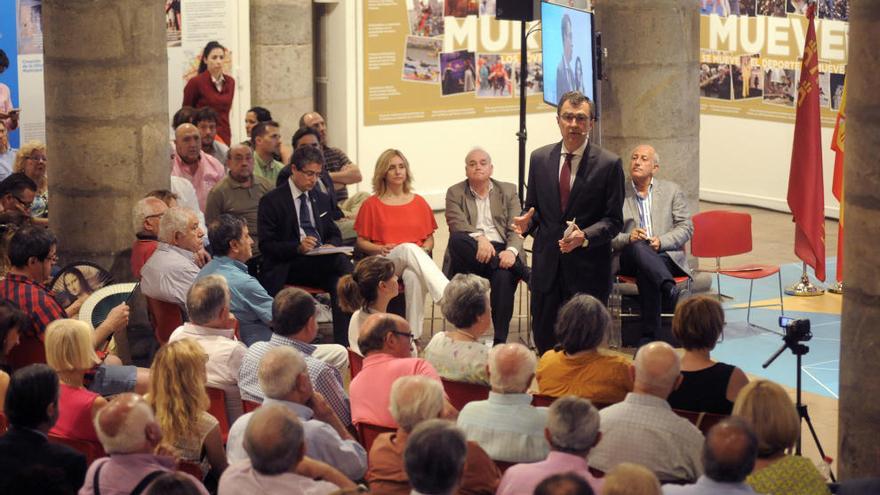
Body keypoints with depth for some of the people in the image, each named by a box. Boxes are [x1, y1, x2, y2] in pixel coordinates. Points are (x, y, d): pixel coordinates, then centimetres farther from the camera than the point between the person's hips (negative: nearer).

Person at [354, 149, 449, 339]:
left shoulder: (419, 202, 18)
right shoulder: (371, 205, 12)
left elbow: (430, 239, 19)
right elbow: (361, 242, 12)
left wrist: (425, 249, -4)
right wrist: (381, 248, -8)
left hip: (416, 259, 2)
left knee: (413, 276, -40)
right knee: (408, 248, -38)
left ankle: (414, 336, -42)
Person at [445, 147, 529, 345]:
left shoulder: (508, 191, 15)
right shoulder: (455, 193, 11)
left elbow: (516, 228, 3)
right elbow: (457, 224, -8)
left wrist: (511, 251, -20)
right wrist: (479, 238, -28)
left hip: (501, 251, 0)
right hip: (472, 254, 0)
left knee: (504, 276, -35)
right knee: (457, 239, -34)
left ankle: (500, 341, -30)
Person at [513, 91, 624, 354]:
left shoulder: (609, 164, -4)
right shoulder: (539, 158, 7)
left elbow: (614, 221, -4)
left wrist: (585, 236, -22)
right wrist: (527, 221, -9)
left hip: (588, 270, -3)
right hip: (547, 266, 3)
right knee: (544, 340, 7)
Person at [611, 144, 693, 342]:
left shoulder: (671, 190, 17)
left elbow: (686, 228, 10)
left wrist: (661, 241, -10)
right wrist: (628, 238, -16)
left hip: (666, 255, 1)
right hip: (630, 257, -1)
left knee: (646, 273, -37)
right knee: (639, 247, -40)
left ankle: (650, 337, -42)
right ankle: (669, 289, -63)